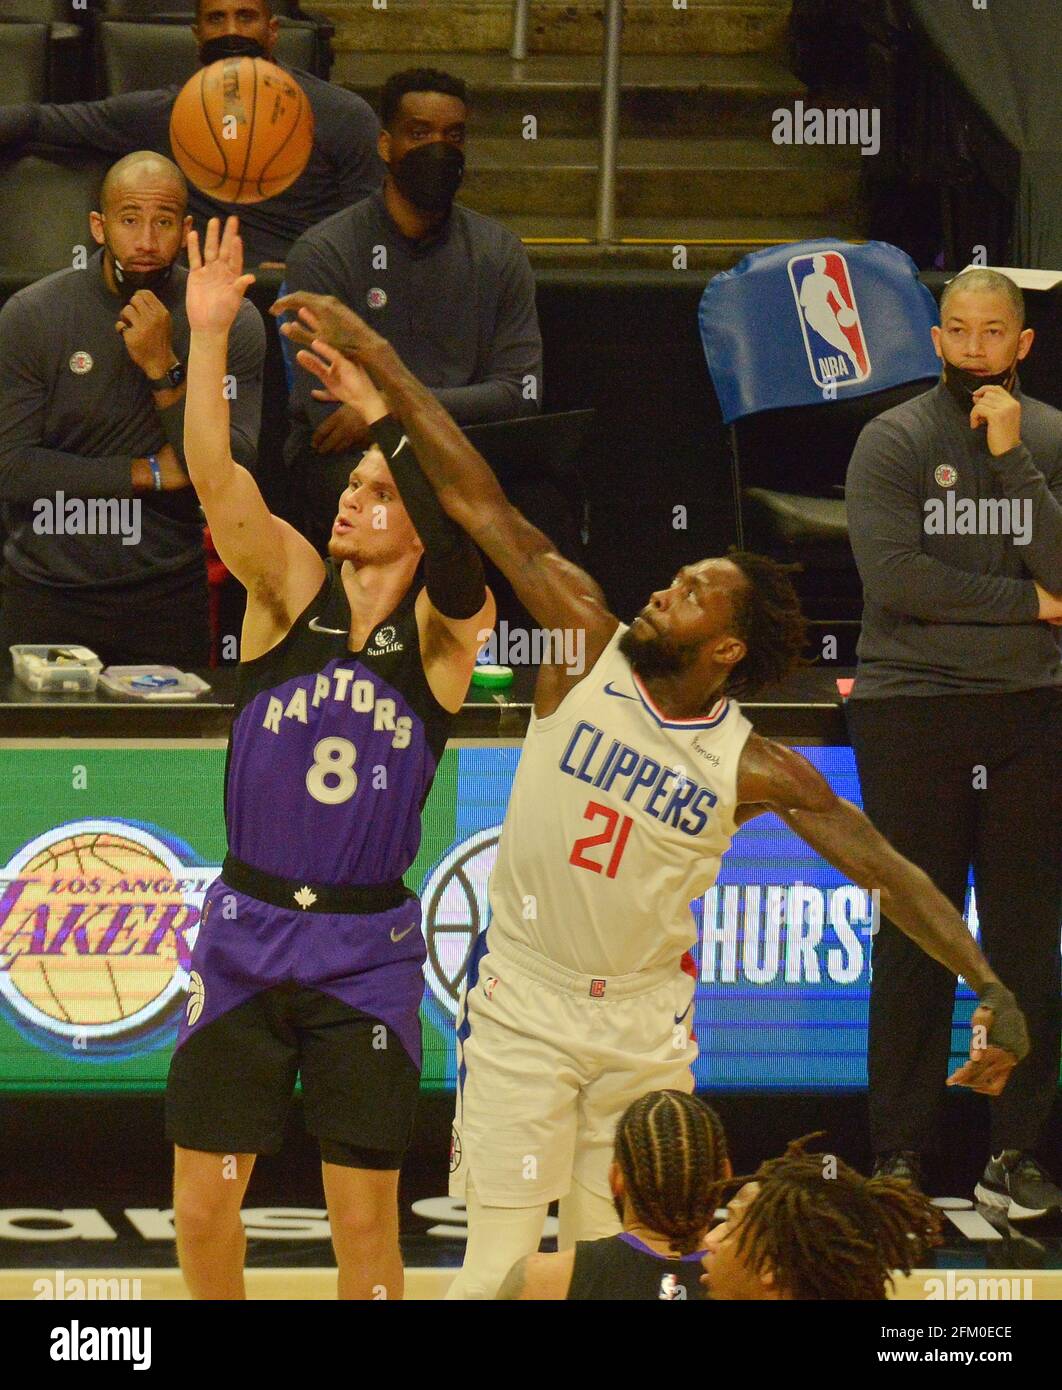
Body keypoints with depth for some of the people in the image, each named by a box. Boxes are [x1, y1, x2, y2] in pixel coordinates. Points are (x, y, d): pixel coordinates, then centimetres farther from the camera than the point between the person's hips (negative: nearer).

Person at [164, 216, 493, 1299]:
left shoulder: (443, 634, -4)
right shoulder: (291, 589, -1)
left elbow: (463, 564, -27)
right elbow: (215, 479, -16)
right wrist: (209, 336, -31)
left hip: (366, 947, -2)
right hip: (245, 927, 2)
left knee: (364, 1223, 1)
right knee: (202, 1206, 5)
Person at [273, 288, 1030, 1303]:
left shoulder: (753, 769, -8)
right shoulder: (589, 654, -8)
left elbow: (884, 870, -7)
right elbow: (480, 505, -12)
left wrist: (989, 991, -16)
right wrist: (380, 365, -14)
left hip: (646, 1023, 1)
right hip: (522, 1001, -1)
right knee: (502, 1264, -8)